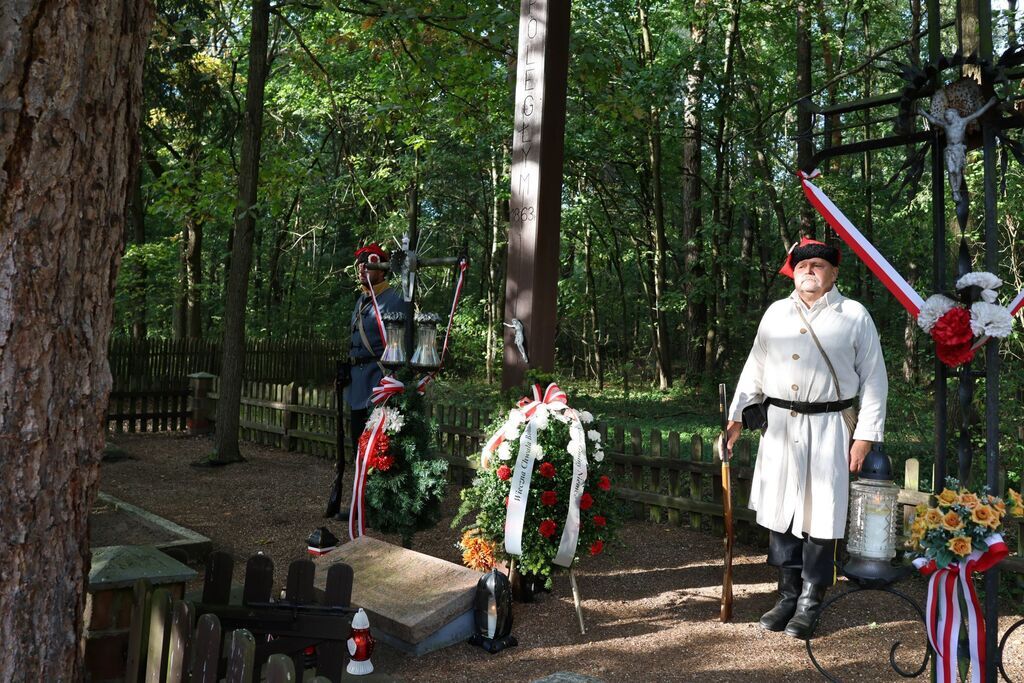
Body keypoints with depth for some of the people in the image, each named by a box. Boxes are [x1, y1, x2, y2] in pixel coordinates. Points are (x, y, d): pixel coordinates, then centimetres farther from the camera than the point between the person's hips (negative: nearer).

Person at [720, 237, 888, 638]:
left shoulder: (855, 317, 1)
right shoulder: (776, 313, 11)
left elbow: (873, 380, 0)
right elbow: (754, 368, 17)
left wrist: (866, 436, -5)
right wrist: (736, 416, 12)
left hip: (828, 428, -3)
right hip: (780, 425, 4)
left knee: (820, 515, 1)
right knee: (779, 512, 8)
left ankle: (809, 604, 15)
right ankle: (787, 596, 22)